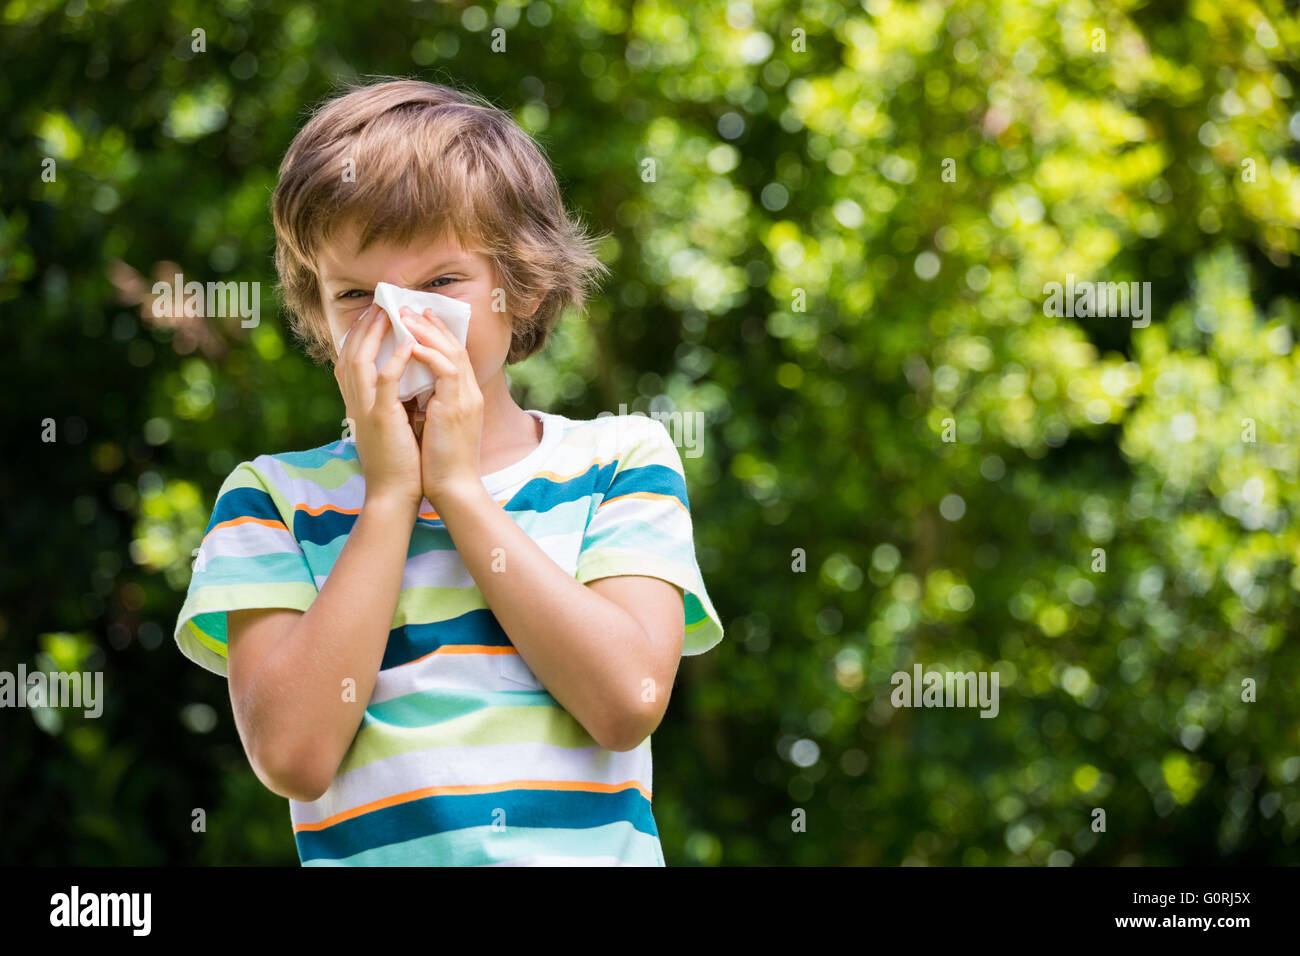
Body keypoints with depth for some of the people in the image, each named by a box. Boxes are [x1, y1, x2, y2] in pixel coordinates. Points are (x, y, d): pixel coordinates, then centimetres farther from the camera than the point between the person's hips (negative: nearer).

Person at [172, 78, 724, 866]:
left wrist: (458, 484, -3)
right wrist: (390, 493, -4)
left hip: (592, 847, 0)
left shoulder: (619, 459, 8)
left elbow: (628, 699, -6)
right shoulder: (275, 496, 7)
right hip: (375, 855, 0)